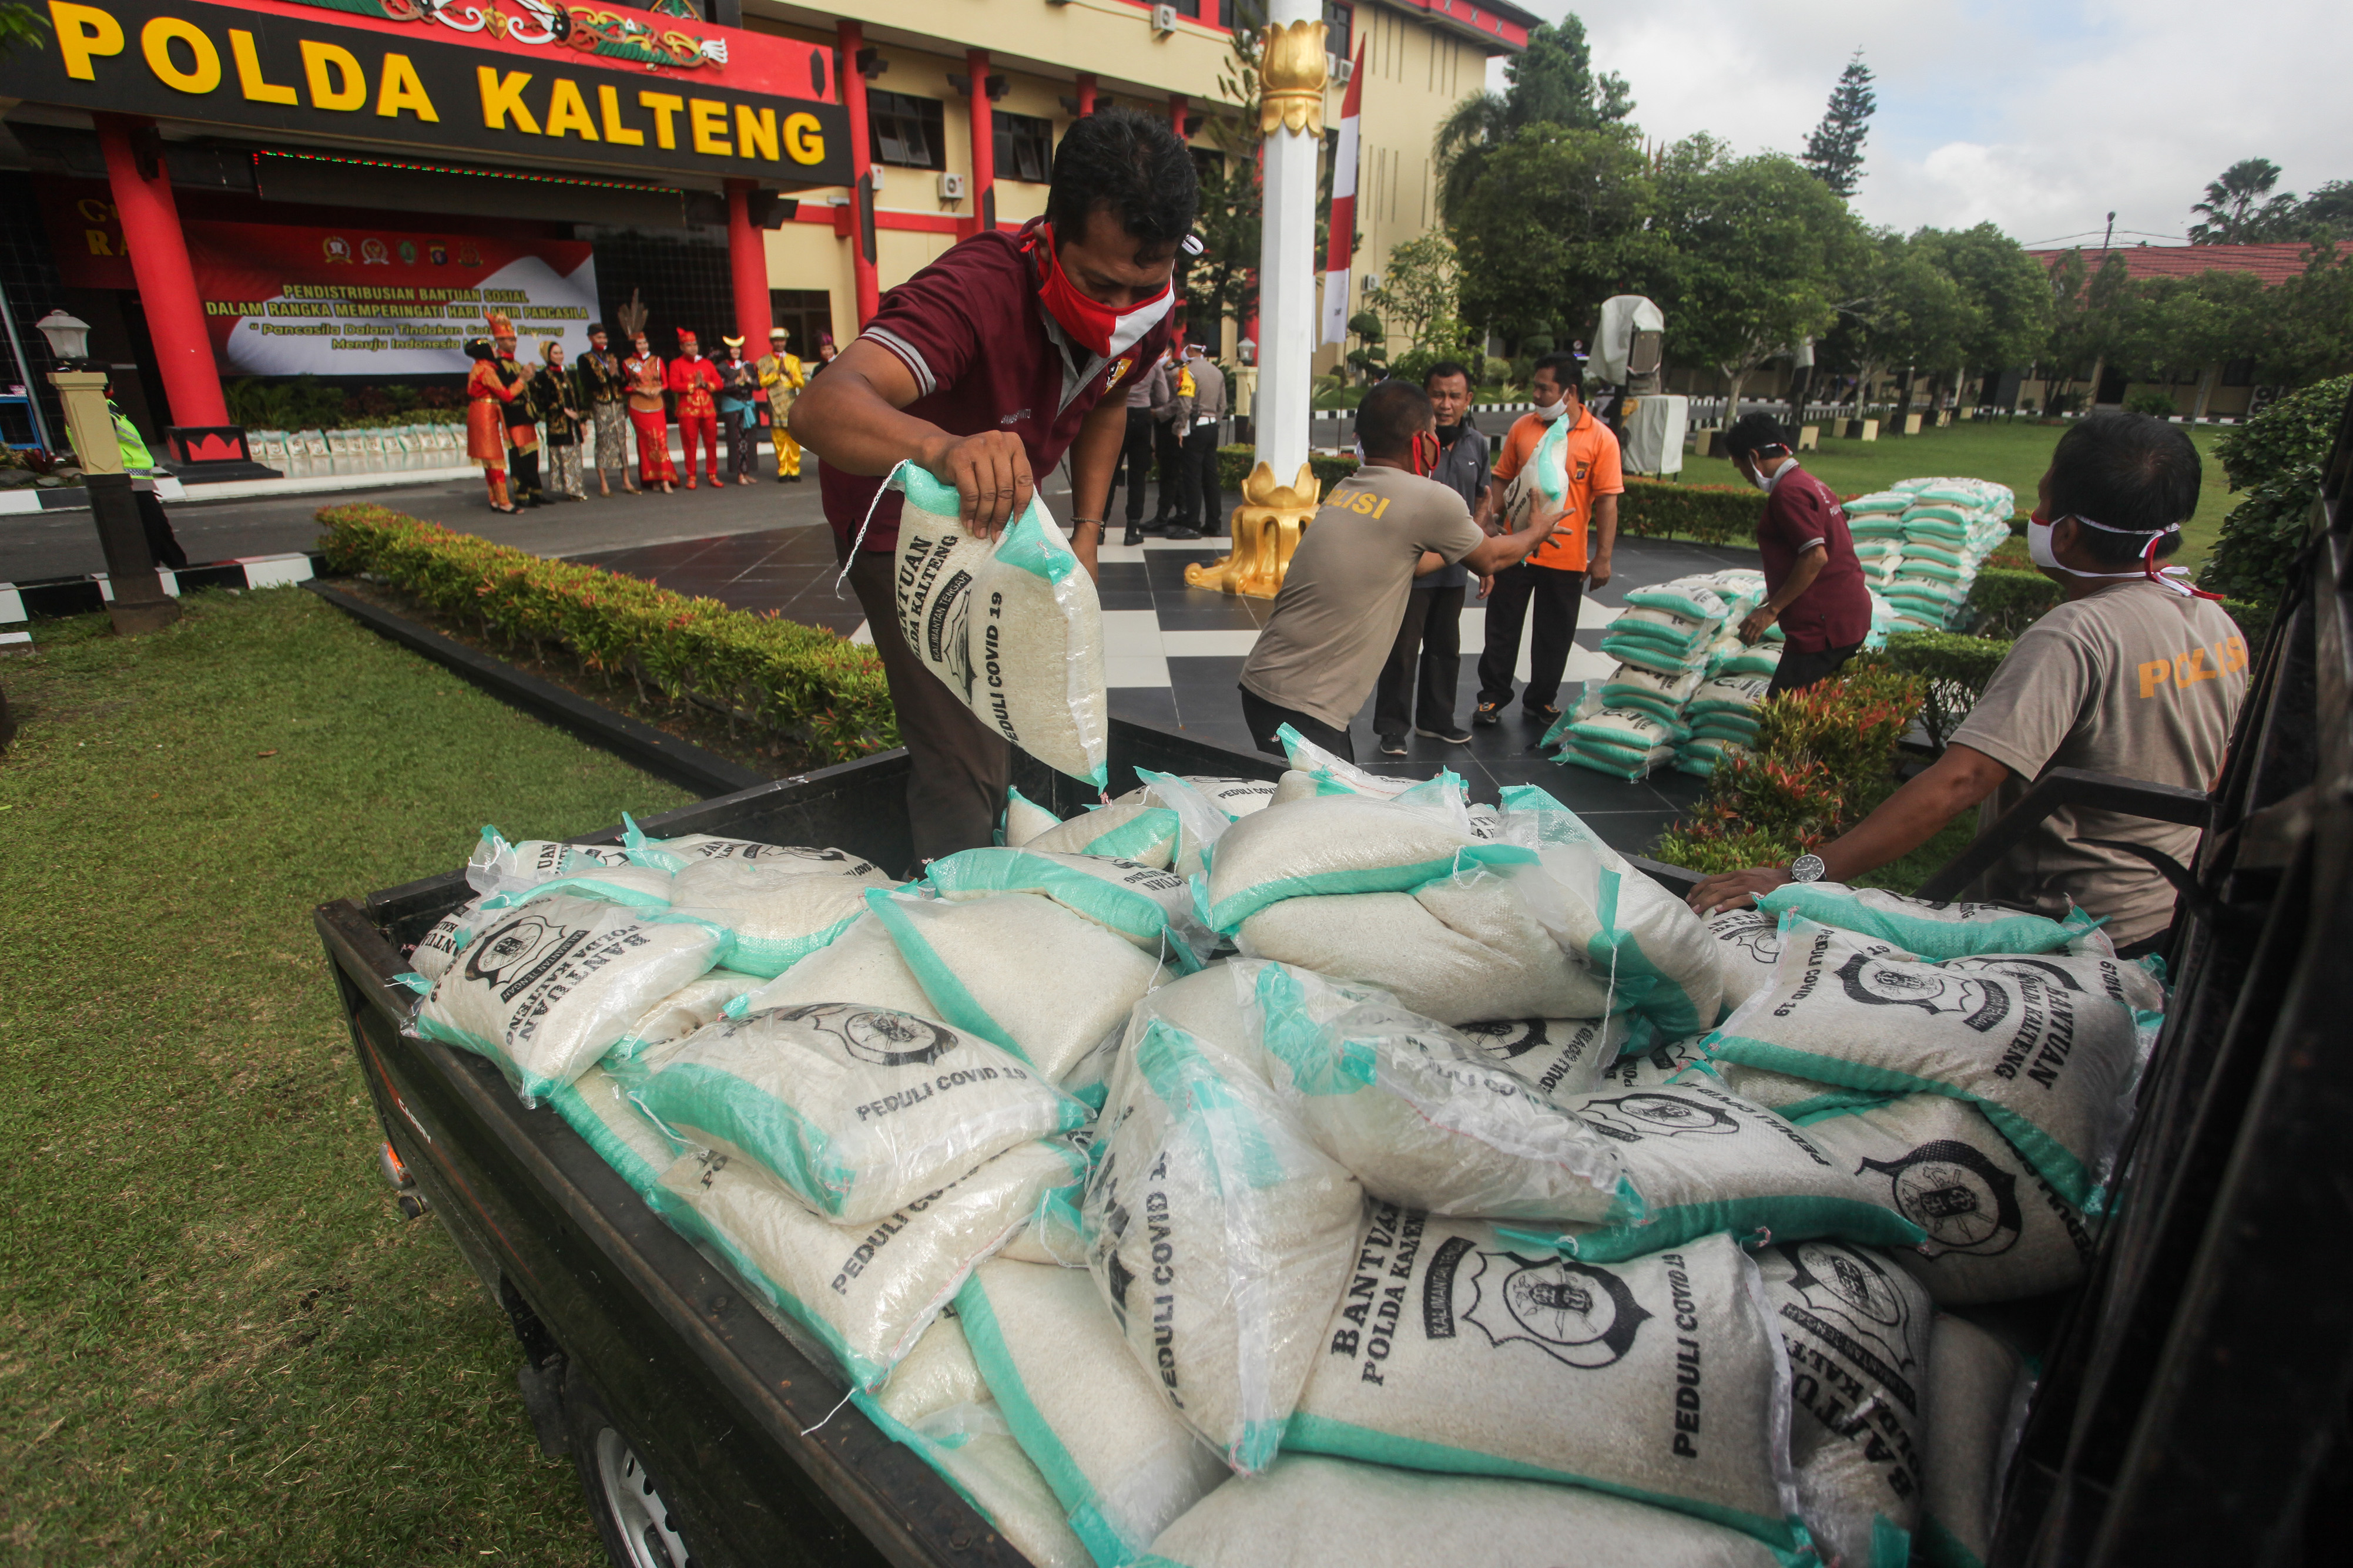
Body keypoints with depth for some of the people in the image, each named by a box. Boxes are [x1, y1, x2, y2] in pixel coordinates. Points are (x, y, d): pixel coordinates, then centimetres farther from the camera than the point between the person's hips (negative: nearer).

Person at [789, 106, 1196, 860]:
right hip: (904, 521, -7)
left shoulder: (1145, 304, -16)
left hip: (998, 512, 7)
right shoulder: (979, 291, -38)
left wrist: (1087, 533, -5)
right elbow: (823, 406, -53)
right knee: (965, 757, -13)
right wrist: (944, 447, -74)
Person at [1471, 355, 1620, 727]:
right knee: (1502, 628, 9)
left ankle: (1541, 700, 28)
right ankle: (1493, 697, 23)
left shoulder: (1600, 438, -5)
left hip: (1567, 557, -1)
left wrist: (1602, 557, -9)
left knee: (1555, 636, 11)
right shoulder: (1522, 427, 2)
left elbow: (1607, 501, -6)